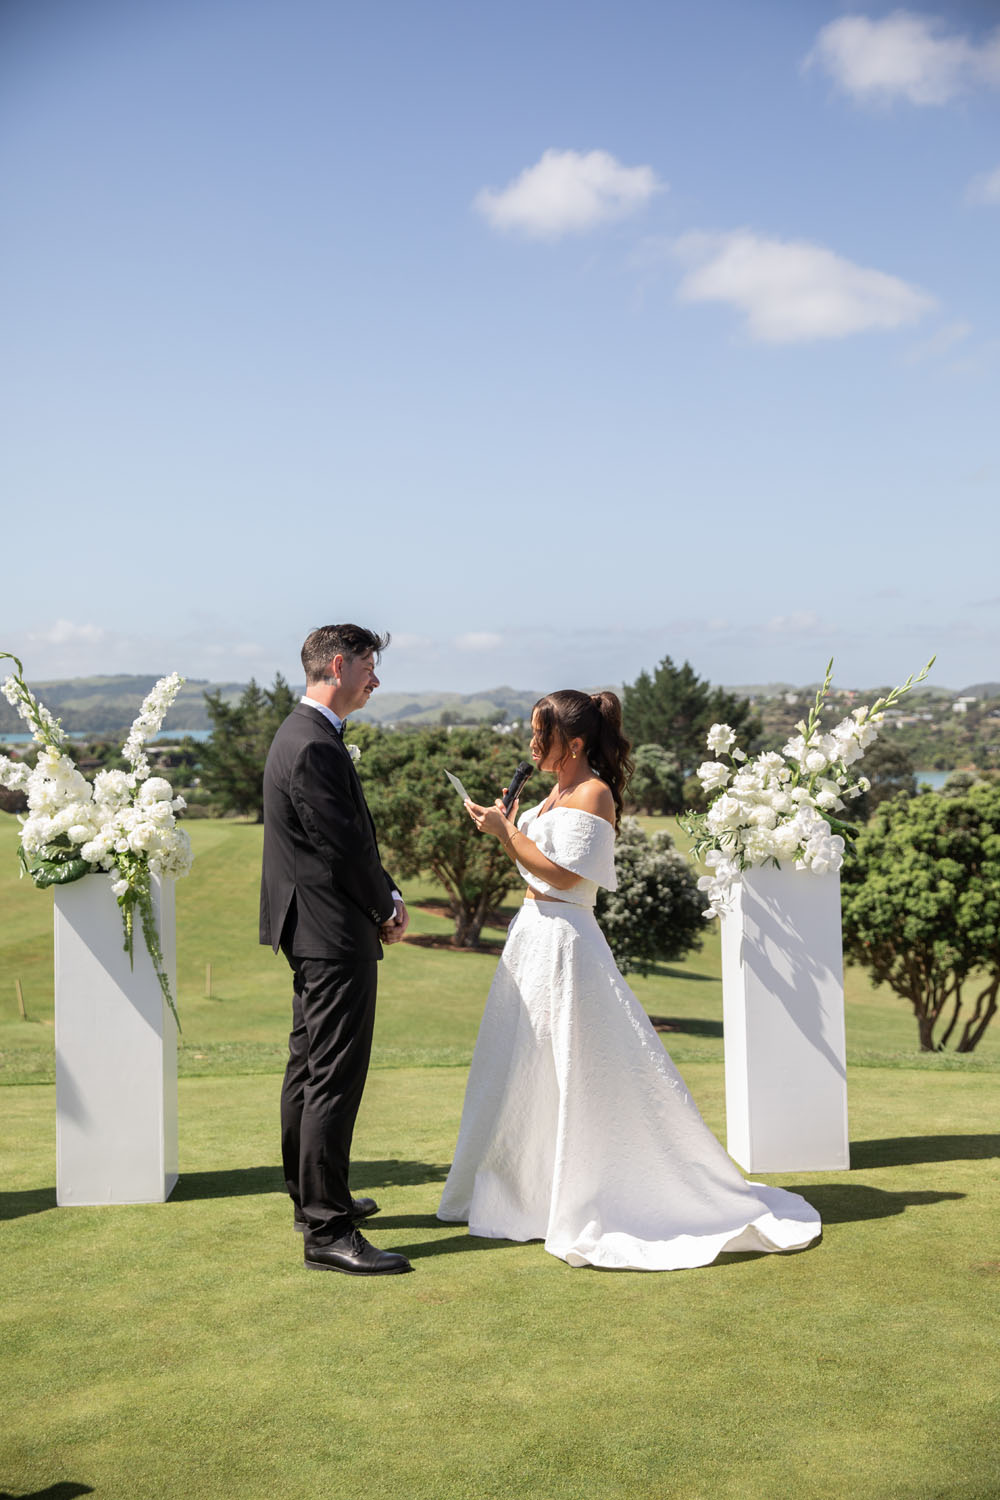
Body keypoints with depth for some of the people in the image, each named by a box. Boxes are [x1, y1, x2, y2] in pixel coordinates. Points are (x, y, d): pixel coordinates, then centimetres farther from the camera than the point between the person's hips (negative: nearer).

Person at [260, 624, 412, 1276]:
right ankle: (328, 1231, -5)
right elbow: (344, 847, -20)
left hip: (311, 931, 12)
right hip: (336, 934, -12)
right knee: (335, 1079, -9)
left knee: (309, 1068, 19)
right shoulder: (316, 747, -20)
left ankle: (312, 1198, 32)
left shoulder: (304, 734, 14)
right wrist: (385, 910, -5)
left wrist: (388, 894, 7)